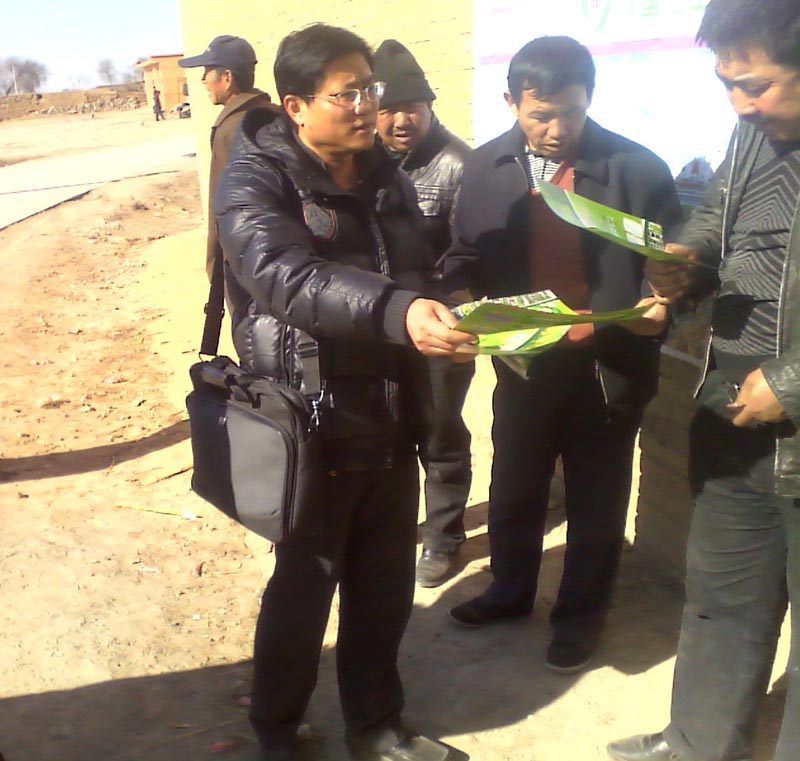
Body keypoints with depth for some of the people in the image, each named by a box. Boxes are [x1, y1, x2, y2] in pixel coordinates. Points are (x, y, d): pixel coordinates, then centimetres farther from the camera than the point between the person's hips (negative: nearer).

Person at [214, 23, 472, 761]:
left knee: (386, 585, 16)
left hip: (391, 420, 6)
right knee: (304, 587, 10)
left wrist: (455, 317, 4)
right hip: (313, 427, -5)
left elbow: (421, 276, 20)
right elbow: (288, 278, -32)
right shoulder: (256, 178, -12)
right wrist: (398, 313, -45)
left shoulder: (386, 174, 9)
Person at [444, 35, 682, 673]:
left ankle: (580, 616, 37)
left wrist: (658, 306, -23)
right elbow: (467, 258, 5)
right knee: (512, 493, 20)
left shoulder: (637, 168, -11)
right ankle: (510, 591, 46)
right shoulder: (486, 168, -2)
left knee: (595, 504, 14)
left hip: (608, 365, -2)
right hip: (523, 362, 3)